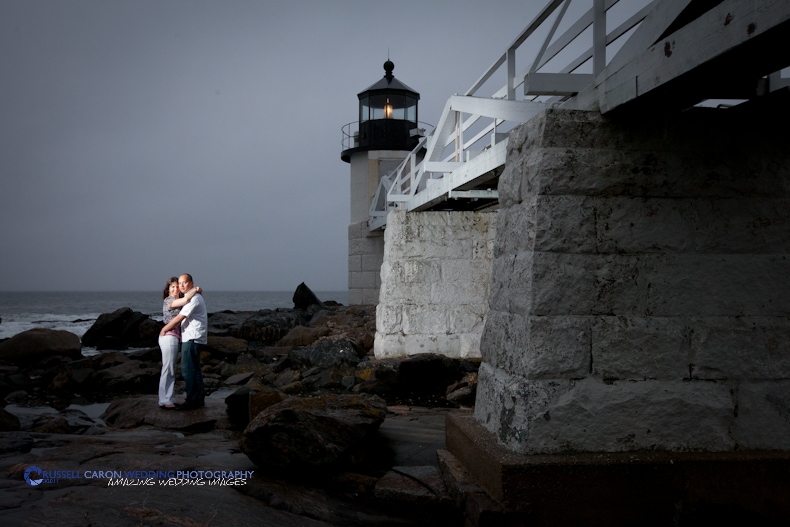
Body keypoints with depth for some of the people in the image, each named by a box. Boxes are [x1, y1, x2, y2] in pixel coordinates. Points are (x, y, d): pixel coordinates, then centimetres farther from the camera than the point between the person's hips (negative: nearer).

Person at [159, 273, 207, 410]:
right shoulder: (192, 298, 18)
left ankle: (192, 401, -5)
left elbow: (179, 318, -16)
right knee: (194, 369, 14)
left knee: (188, 370, -8)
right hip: (191, 337, 11)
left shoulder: (194, 298, -15)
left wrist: (164, 329, -7)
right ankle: (199, 399, 20)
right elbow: (183, 318, 27)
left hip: (192, 338, -11)